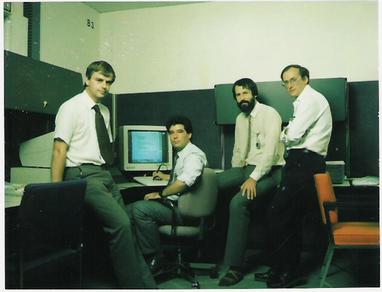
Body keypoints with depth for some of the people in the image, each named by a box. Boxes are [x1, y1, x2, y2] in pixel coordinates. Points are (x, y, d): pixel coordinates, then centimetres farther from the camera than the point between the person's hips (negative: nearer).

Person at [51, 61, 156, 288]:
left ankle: (147, 284, 8)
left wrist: (108, 172, 13)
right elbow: (59, 150, -10)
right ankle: (133, 285, -8)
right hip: (83, 175, -7)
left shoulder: (104, 112, 16)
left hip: (105, 175, 7)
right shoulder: (71, 107, -5)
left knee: (126, 226, 2)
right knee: (121, 223, -21)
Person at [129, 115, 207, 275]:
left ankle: (155, 259, -14)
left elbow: (184, 182, -30)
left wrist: (160, 194, -20)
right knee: (128, 210, 1)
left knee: (140, 208, -26)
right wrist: (165, 177, 39)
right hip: (172, 203, 10)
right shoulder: (180, 154, 20)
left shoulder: (193, 155, -12)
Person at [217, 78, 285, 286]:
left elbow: (270, 150, -20)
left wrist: (254, 178, -27)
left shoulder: (269, 114, -10)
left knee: (238, 203, -30)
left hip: (269, 171, -7)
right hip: (247, 168, 8)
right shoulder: (240, 118, 15)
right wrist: (235, 177, 11)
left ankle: (235, 266, -20)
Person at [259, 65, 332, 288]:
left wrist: (284, 134, 4)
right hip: (303, 163, 10)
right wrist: (288, 134, 4)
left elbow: (294, 135, -15)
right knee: (292, 219, 13)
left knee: (277, 216, -9)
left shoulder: (311, 99, -7)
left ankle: (284, 273, -1)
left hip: (303, 163, -10)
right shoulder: (305, 101, 25)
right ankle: (289, 271, 21)